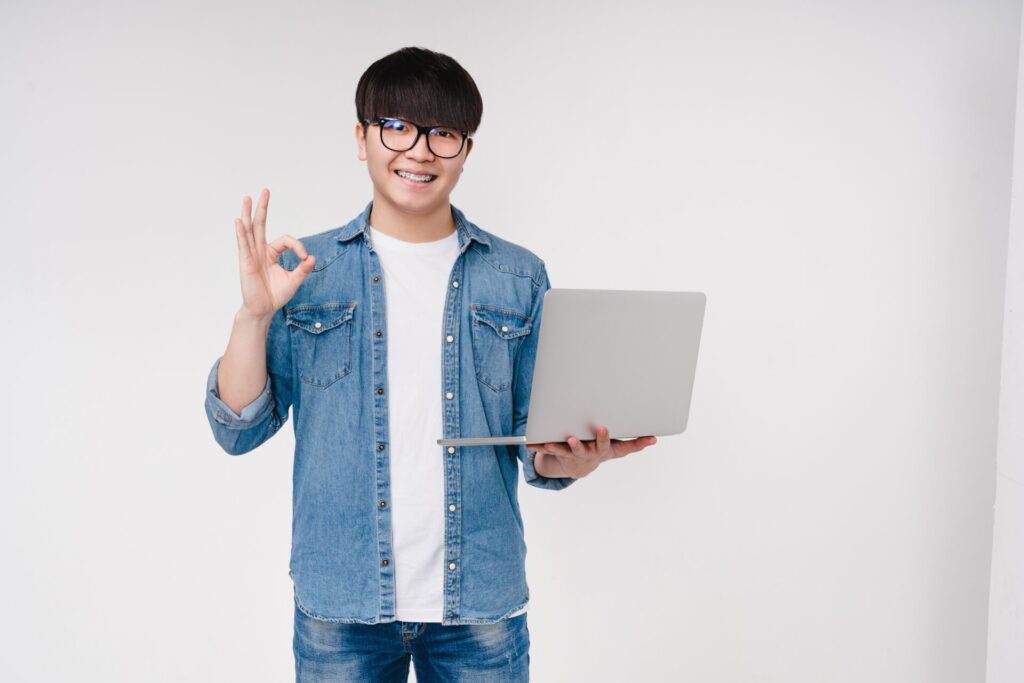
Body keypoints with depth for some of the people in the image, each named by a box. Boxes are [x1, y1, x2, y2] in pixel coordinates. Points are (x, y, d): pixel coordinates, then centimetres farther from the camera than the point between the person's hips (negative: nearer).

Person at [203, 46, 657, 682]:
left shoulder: (519, 277, 2)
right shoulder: (305, 269, 1)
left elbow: (535, 442, 5)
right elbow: (239, 431, 0)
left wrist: (572, 459, -17)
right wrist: (255, 313, -15)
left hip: (482, 605, 1)